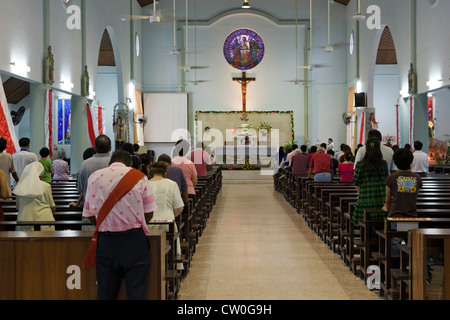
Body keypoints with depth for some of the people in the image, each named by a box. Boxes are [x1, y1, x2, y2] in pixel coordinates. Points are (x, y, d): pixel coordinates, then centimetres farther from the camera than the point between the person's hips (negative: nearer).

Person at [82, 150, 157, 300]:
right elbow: (149, 213, 2)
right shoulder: (140, 177, 1)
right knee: (137, 292, 2)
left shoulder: (94, 177, 6)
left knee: (105, 292, 10)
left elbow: (90, 215, 8)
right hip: (134, 238, -2)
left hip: (105, 240, 2)